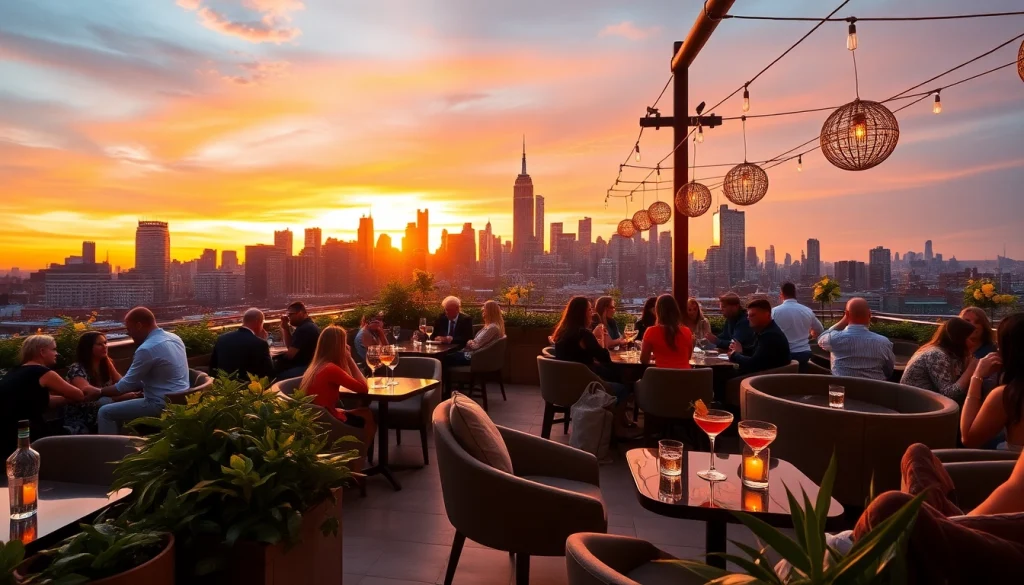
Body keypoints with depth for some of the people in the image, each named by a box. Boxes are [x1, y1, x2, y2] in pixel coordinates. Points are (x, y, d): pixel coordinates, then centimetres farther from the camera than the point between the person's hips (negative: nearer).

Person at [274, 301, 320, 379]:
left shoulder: (304, 329, -18)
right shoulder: (307, 325, 15)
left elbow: (290, 354, -18)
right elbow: (290, 346, 18)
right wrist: (285, 328, 8)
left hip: (307, 367, -10)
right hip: (308, 365, 10)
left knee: (279, 376, -19)